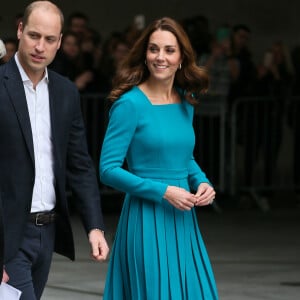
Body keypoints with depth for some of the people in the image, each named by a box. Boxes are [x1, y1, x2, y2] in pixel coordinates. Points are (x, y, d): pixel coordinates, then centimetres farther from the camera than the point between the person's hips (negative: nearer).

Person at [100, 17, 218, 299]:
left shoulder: (186, 102, 8)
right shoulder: (130, 104, -12)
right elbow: (108, 170, -13)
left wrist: (202, 182, 1)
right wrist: (163, 192, -18)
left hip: (182, 220, 6)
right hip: (147, 220, -6)